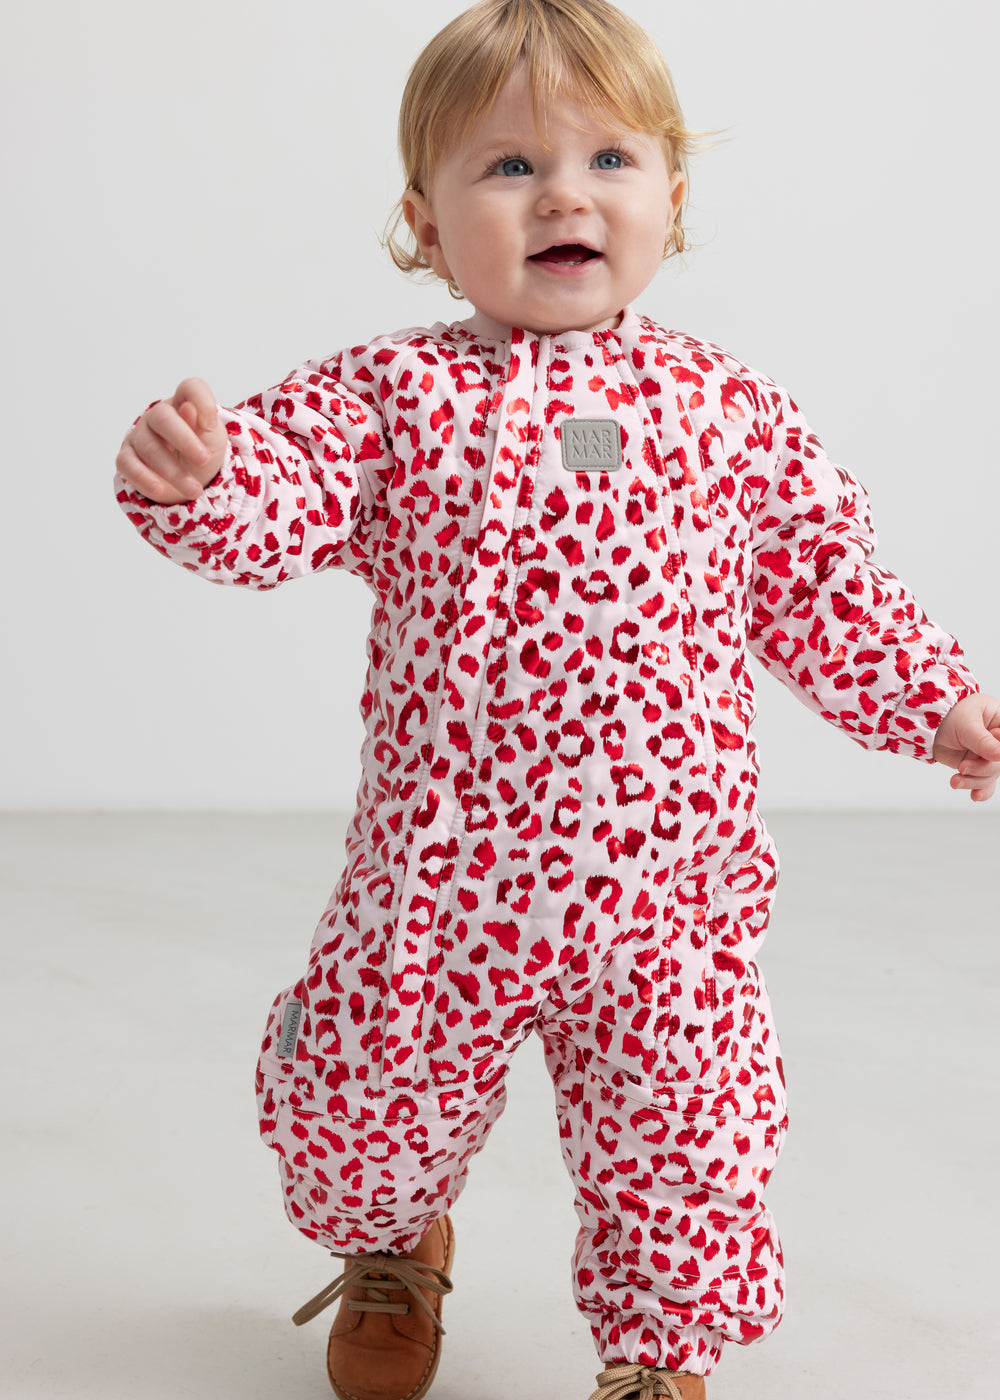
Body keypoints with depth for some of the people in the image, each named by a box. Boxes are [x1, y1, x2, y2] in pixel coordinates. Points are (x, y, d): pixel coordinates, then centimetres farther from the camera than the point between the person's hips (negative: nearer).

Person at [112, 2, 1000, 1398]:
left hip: (665, 890, 0)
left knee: (679, 1145, 8)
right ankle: (392, 1246, 49)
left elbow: (824, 588, 10)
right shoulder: (394, 394, -3)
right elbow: (282, 498, -16)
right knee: (360, 1101, 15)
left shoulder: (732, 409, 2)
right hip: (441, 881, 0)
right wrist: (195, 475, -37)